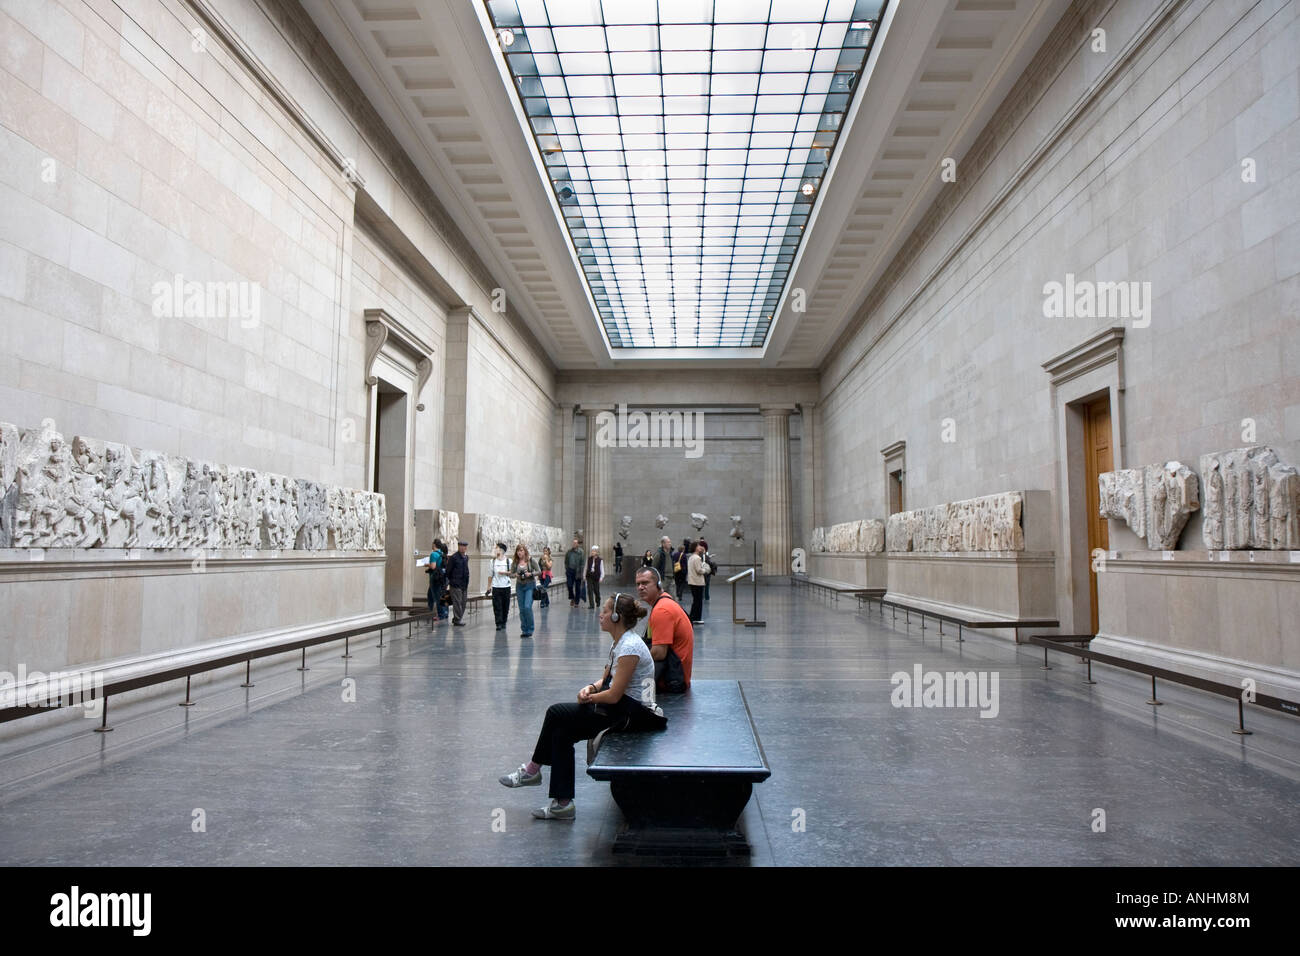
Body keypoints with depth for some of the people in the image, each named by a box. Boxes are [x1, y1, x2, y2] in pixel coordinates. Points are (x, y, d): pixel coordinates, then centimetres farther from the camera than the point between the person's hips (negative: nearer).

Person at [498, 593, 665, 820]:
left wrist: (590, 697, -5)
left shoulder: (629, 647, -22)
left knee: (556, 713, -10)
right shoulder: (618, 642, 9)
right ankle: (563, 803, 2)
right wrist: (591, 688, -4)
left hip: (634, 713, -9)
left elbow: (614, 695, -22)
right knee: (562, 730, -3)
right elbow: (606, 680, 17)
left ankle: (533, 770, 9)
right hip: (624, 707, 9)